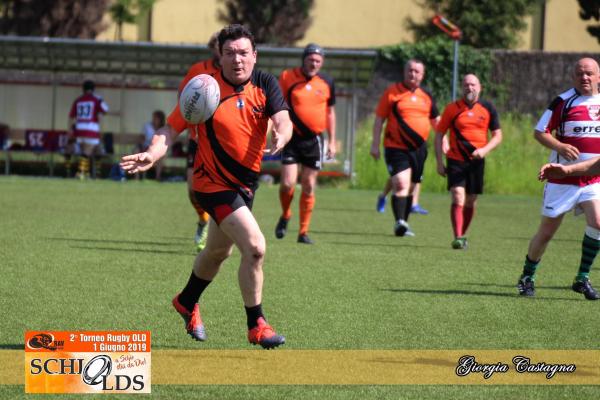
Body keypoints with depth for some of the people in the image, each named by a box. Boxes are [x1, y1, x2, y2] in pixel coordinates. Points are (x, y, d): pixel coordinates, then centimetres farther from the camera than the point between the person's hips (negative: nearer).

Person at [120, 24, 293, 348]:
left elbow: (282, 120, -17)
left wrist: (281, 136, -41)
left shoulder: (265, 84, -5)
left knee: (218, 251, 26)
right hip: (214, 184, -6)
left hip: (245, 183, 6)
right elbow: (172, 128, -14)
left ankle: (187, 303, 51)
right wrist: (152, 154, -33)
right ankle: (256, 326, -6)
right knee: (255, 248, -19)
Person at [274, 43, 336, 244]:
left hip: (313, 139, 2)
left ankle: (304, 231, 13)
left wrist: (332, 141, 11)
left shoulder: (327, 83, 3)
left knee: (309, 187, 4)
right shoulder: (287, 77, -5)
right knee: (287, 184, -10)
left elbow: (330, 112, 14)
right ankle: (285, 216, 20)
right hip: (292, 137, -2)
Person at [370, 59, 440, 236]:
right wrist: (375, 144, -7)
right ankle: (399, 223, -24)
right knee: (401, 184, -19)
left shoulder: (426, 96, 10)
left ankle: (403, 224, 21)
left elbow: (436, 120, 22)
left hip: (419, 148, 5)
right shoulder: (392, 92, -3)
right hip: (396, 147, -5)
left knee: (411, 187, 11)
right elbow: (379, 119, -1)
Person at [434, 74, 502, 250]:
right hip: (456, 160, -2)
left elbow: (497, 135, 7)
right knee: (458, 198, -16)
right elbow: (439, 134, 3)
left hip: (477, 161, 2)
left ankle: (463, 235, 27)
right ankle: (458, 237, -17)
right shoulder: (452, 109, -2)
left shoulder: (488, 108, 3)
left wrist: (484, 150, -12)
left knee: (471, 202, 9)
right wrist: (439, 162, -3)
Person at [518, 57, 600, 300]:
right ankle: (527, 278, 22)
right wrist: (560, 146, -23)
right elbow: (540, 132, -6)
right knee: (546, 232, 2)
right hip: (561, 179, -3)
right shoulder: (563, 101, -5)